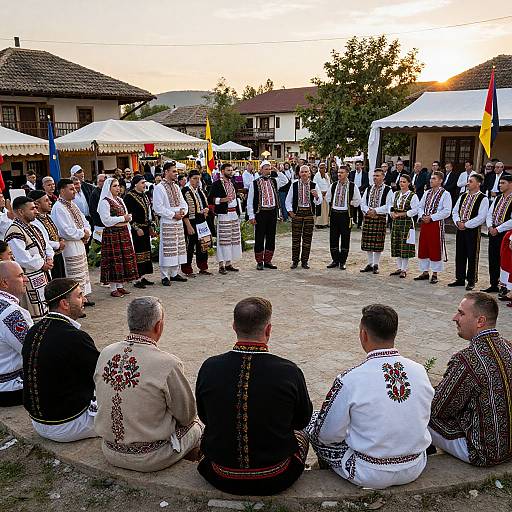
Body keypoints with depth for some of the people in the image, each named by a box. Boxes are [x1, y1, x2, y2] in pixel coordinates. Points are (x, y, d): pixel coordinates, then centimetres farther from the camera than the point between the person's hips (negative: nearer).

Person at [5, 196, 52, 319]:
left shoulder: (32, 228, 12)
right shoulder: (14, 233, -20)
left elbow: (46, 246, 21)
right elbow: (22, 259, -26)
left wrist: (49, 258, 1)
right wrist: (42, 264, -13)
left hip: (44, 277, 10)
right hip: (31, 281, -10)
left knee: (47, 310, 19)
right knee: (37, 317, -2)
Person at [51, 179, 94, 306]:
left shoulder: (72, 205, 12)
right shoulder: (58, 208, -18)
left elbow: (85, 222, 17)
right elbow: (66, 231, -25)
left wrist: (87, 232, -3)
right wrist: (83, 234, -12)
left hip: (80, 244, 10)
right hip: (70, 247, -10)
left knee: (84, 272, 19)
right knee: (75, 276, -5)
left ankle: (83, 297, 32)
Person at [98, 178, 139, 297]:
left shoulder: (119, 200, 16)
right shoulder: (105, 202, -9)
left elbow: (127, 215, 20)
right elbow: (106, 220, -16)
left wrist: (128, 217, -1)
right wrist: (122, 218, -13)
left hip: (124, 233, 8)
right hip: (112, 234, -8)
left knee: (125, 259, 8)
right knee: (114, 260, -5)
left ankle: (120, 286, 17)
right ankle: (113, 288, 3)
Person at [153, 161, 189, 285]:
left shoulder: (176, 187, 15)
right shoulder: (159, 188, -8)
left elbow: (183, 203, 18)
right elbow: (158, 208, -14)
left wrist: (183, 211, -4)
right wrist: (173, 214, -15)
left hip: (178, 222, 8)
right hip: (167, 223, -7)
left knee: (178, 248, 10)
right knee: (167, 249, -6)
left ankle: (175, 273, 21)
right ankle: (165, 276, 1)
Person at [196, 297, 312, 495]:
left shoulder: (209, 367, -16)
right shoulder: (289, 371, -21)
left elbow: (204, 417, 2)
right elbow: (303, 419, -3)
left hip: (221, 479, 2)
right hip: (275, 481, -1)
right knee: (299, 436, 30)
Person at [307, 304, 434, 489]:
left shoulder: (349, 380, -24)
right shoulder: (420, 371, -10)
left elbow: (328, 435, -13)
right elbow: (424, 419, 6)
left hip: (371, 476, -5)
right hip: (415, 469, 5)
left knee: (314, 421, 16)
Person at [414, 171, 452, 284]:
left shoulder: (445, 194, -6)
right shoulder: (427, 193, 12)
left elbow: (447, 211, -13)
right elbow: (420, 206, 16)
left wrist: (431, 217, -16)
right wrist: (422, 216, -4)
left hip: (436, 224, -6)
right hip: (424, 224, 6)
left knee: (435, 249, 0)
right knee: (423, 248, 9)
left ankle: (435, 274, 10)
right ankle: (425, 272, 21)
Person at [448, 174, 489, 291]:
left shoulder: (483, 199, -8)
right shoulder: (463, 196, 11)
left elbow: (481, 217, -15)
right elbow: (455, 211, 13)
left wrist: (466, 224, -16)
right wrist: (458, 222, -5)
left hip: (473, 230, -6)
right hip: (460, 229, 6)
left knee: (472, 256, 1)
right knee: (460, 254, 11)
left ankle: (471, 281, 11)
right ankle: (460, 279, 23)